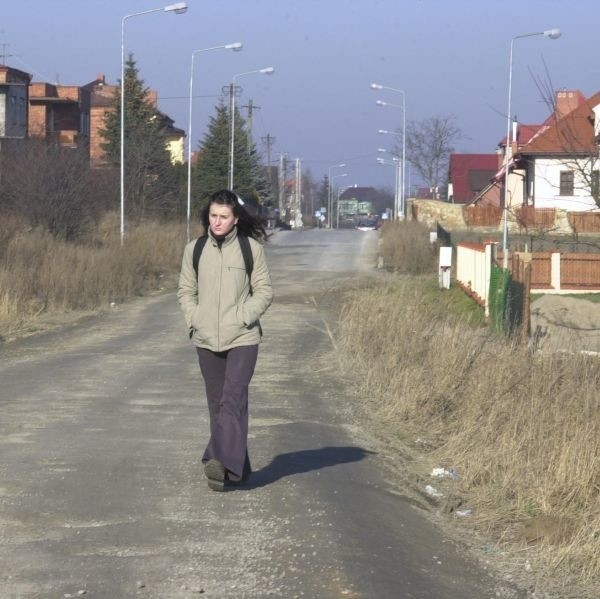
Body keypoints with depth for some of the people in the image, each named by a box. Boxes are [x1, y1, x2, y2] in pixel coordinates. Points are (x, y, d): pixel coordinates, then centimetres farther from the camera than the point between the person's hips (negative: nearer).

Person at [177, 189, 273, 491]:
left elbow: (264, 291, 1)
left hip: (242, 339, -4)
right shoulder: (194, 249, 6)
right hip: (206, 341, 4)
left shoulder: (251, 248, -2)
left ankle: (221, 460, -27)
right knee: (217, 404, 8)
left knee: (232, 400, -17)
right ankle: (237, 467, 18)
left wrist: (241, 318, -11)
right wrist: (194, 319, -2)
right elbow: (186, 291, 13)